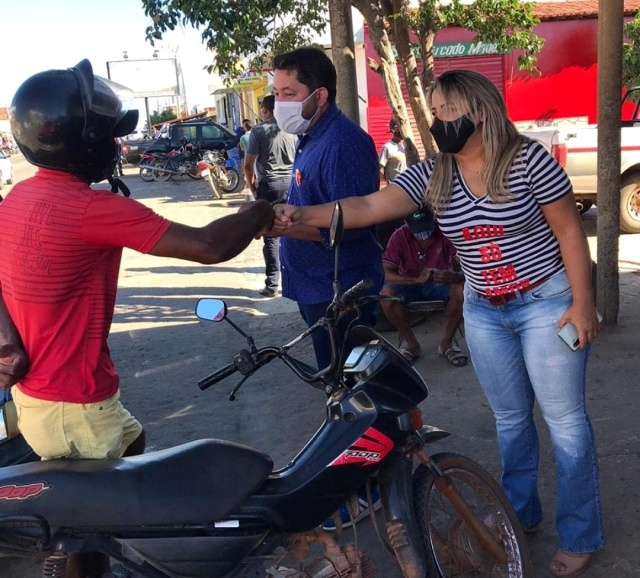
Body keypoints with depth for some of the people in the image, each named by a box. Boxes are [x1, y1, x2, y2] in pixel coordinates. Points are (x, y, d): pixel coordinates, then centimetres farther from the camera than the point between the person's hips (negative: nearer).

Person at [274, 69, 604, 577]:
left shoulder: (529, 159, -14)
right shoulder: (432, 175, -4)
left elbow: (570, 231, -9)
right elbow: (369, 206, -15)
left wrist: (582, 303, -12)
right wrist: (305, 215, -30)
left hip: (547, 303, -4)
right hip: (484, 312, 5)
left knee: (564, 419, 3)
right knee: (510, 418, 16)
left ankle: (580, 536, 17)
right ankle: (520, 514, 34)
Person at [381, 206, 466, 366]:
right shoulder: (399, 237, -18)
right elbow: (387, 274, -24)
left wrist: (455, 276, -47)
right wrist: (417, 279, -41)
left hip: (440, 284, 0)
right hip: (410, 285, 0)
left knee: (462, 289, -32)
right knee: (387, 294, -31)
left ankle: (446, 342, -11)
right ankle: (412, 344, -11)